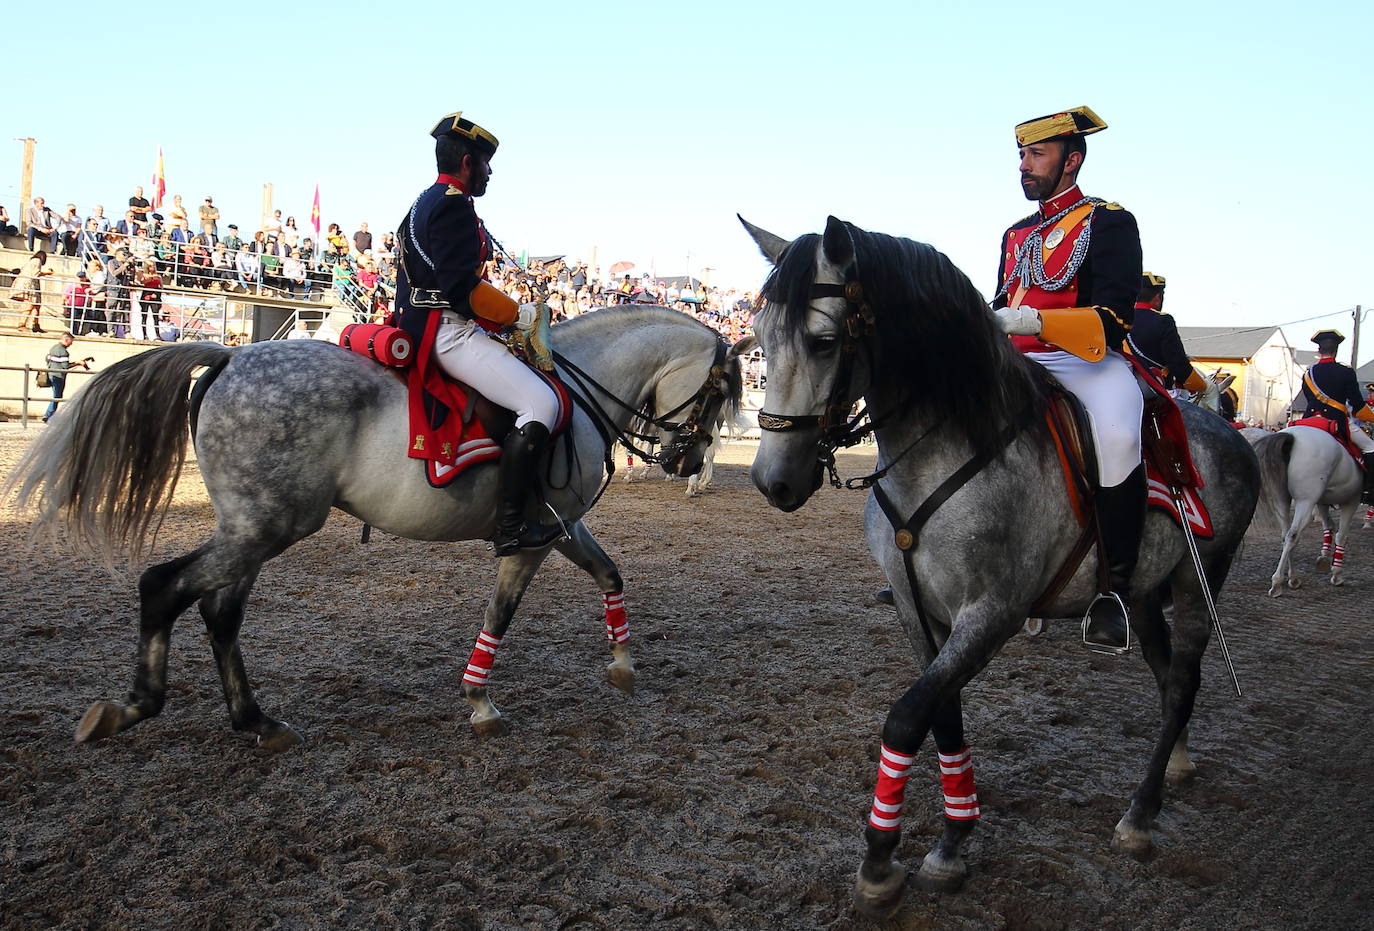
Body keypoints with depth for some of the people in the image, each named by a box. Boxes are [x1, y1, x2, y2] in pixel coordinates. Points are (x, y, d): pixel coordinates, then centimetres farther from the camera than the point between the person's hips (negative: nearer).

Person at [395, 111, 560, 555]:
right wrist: (520, 314, -11)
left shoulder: (426, 203, 21)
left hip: (429, 326, 12)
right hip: (447, 331, -12)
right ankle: (509, 527, -20)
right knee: (542, 403, -20)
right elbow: (462, 285, -23)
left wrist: (506, 314, 21)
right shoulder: (454, 204, -13)